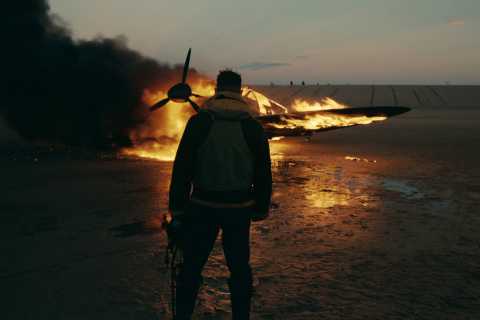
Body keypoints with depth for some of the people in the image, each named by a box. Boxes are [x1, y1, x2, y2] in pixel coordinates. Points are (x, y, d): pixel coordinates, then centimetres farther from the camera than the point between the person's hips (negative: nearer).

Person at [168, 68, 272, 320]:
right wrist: (261, 210, 12)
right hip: (240, 208, 2)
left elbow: (182, 169, -6)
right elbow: (263, 174, 2)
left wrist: (177, 208, 2)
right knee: (239, 266, 15)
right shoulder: (254, 127, -2)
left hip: (203, 207, -1)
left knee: (191, 266, 12)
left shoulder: (198, 122, -7)